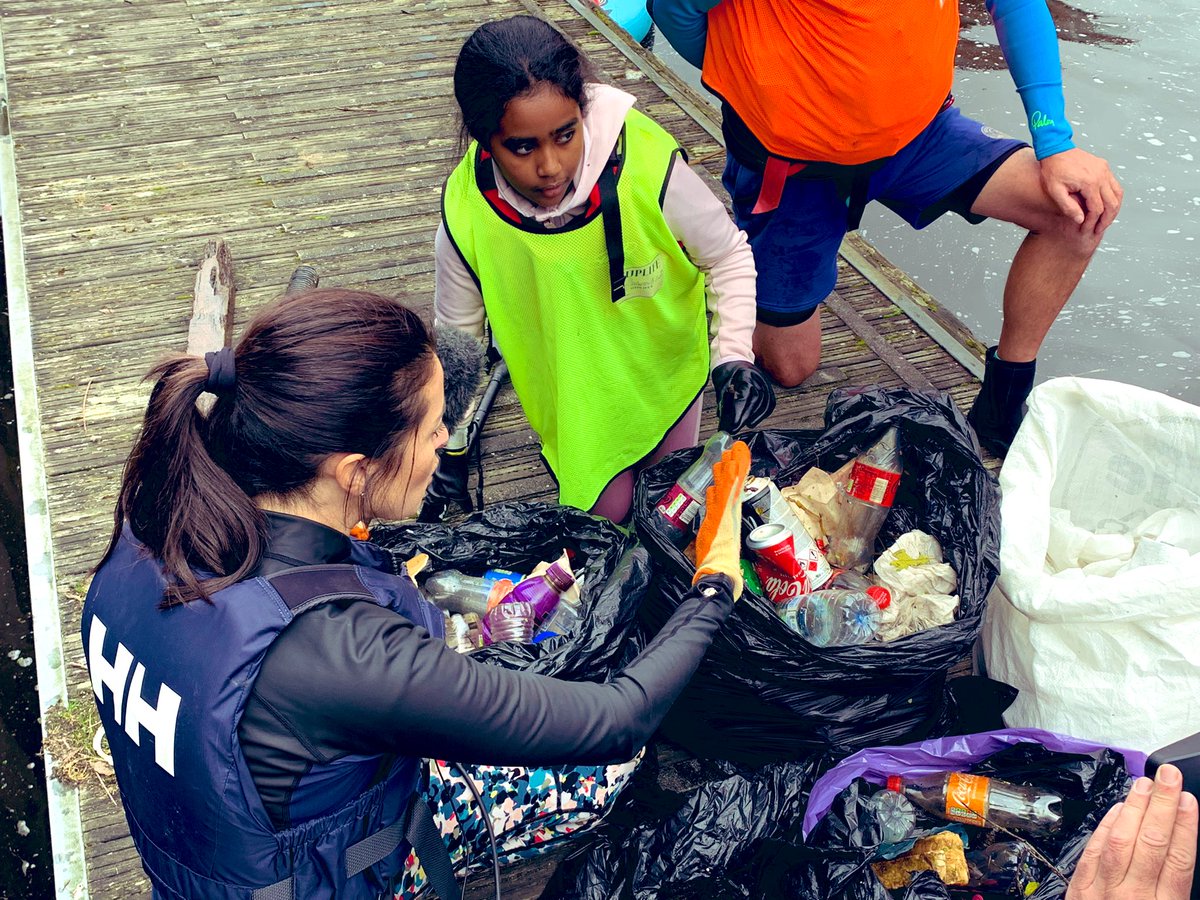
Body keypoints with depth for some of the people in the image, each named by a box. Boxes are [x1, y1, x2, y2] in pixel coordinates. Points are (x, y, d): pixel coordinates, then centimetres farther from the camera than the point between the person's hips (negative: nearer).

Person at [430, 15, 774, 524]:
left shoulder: (649, 163, -35)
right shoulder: (466, 215, -29)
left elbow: (728, 257, -15)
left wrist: (734, 357, -27)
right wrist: (450, 452, -1)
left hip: (665, 362, 0)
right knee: (605, 511, 7)